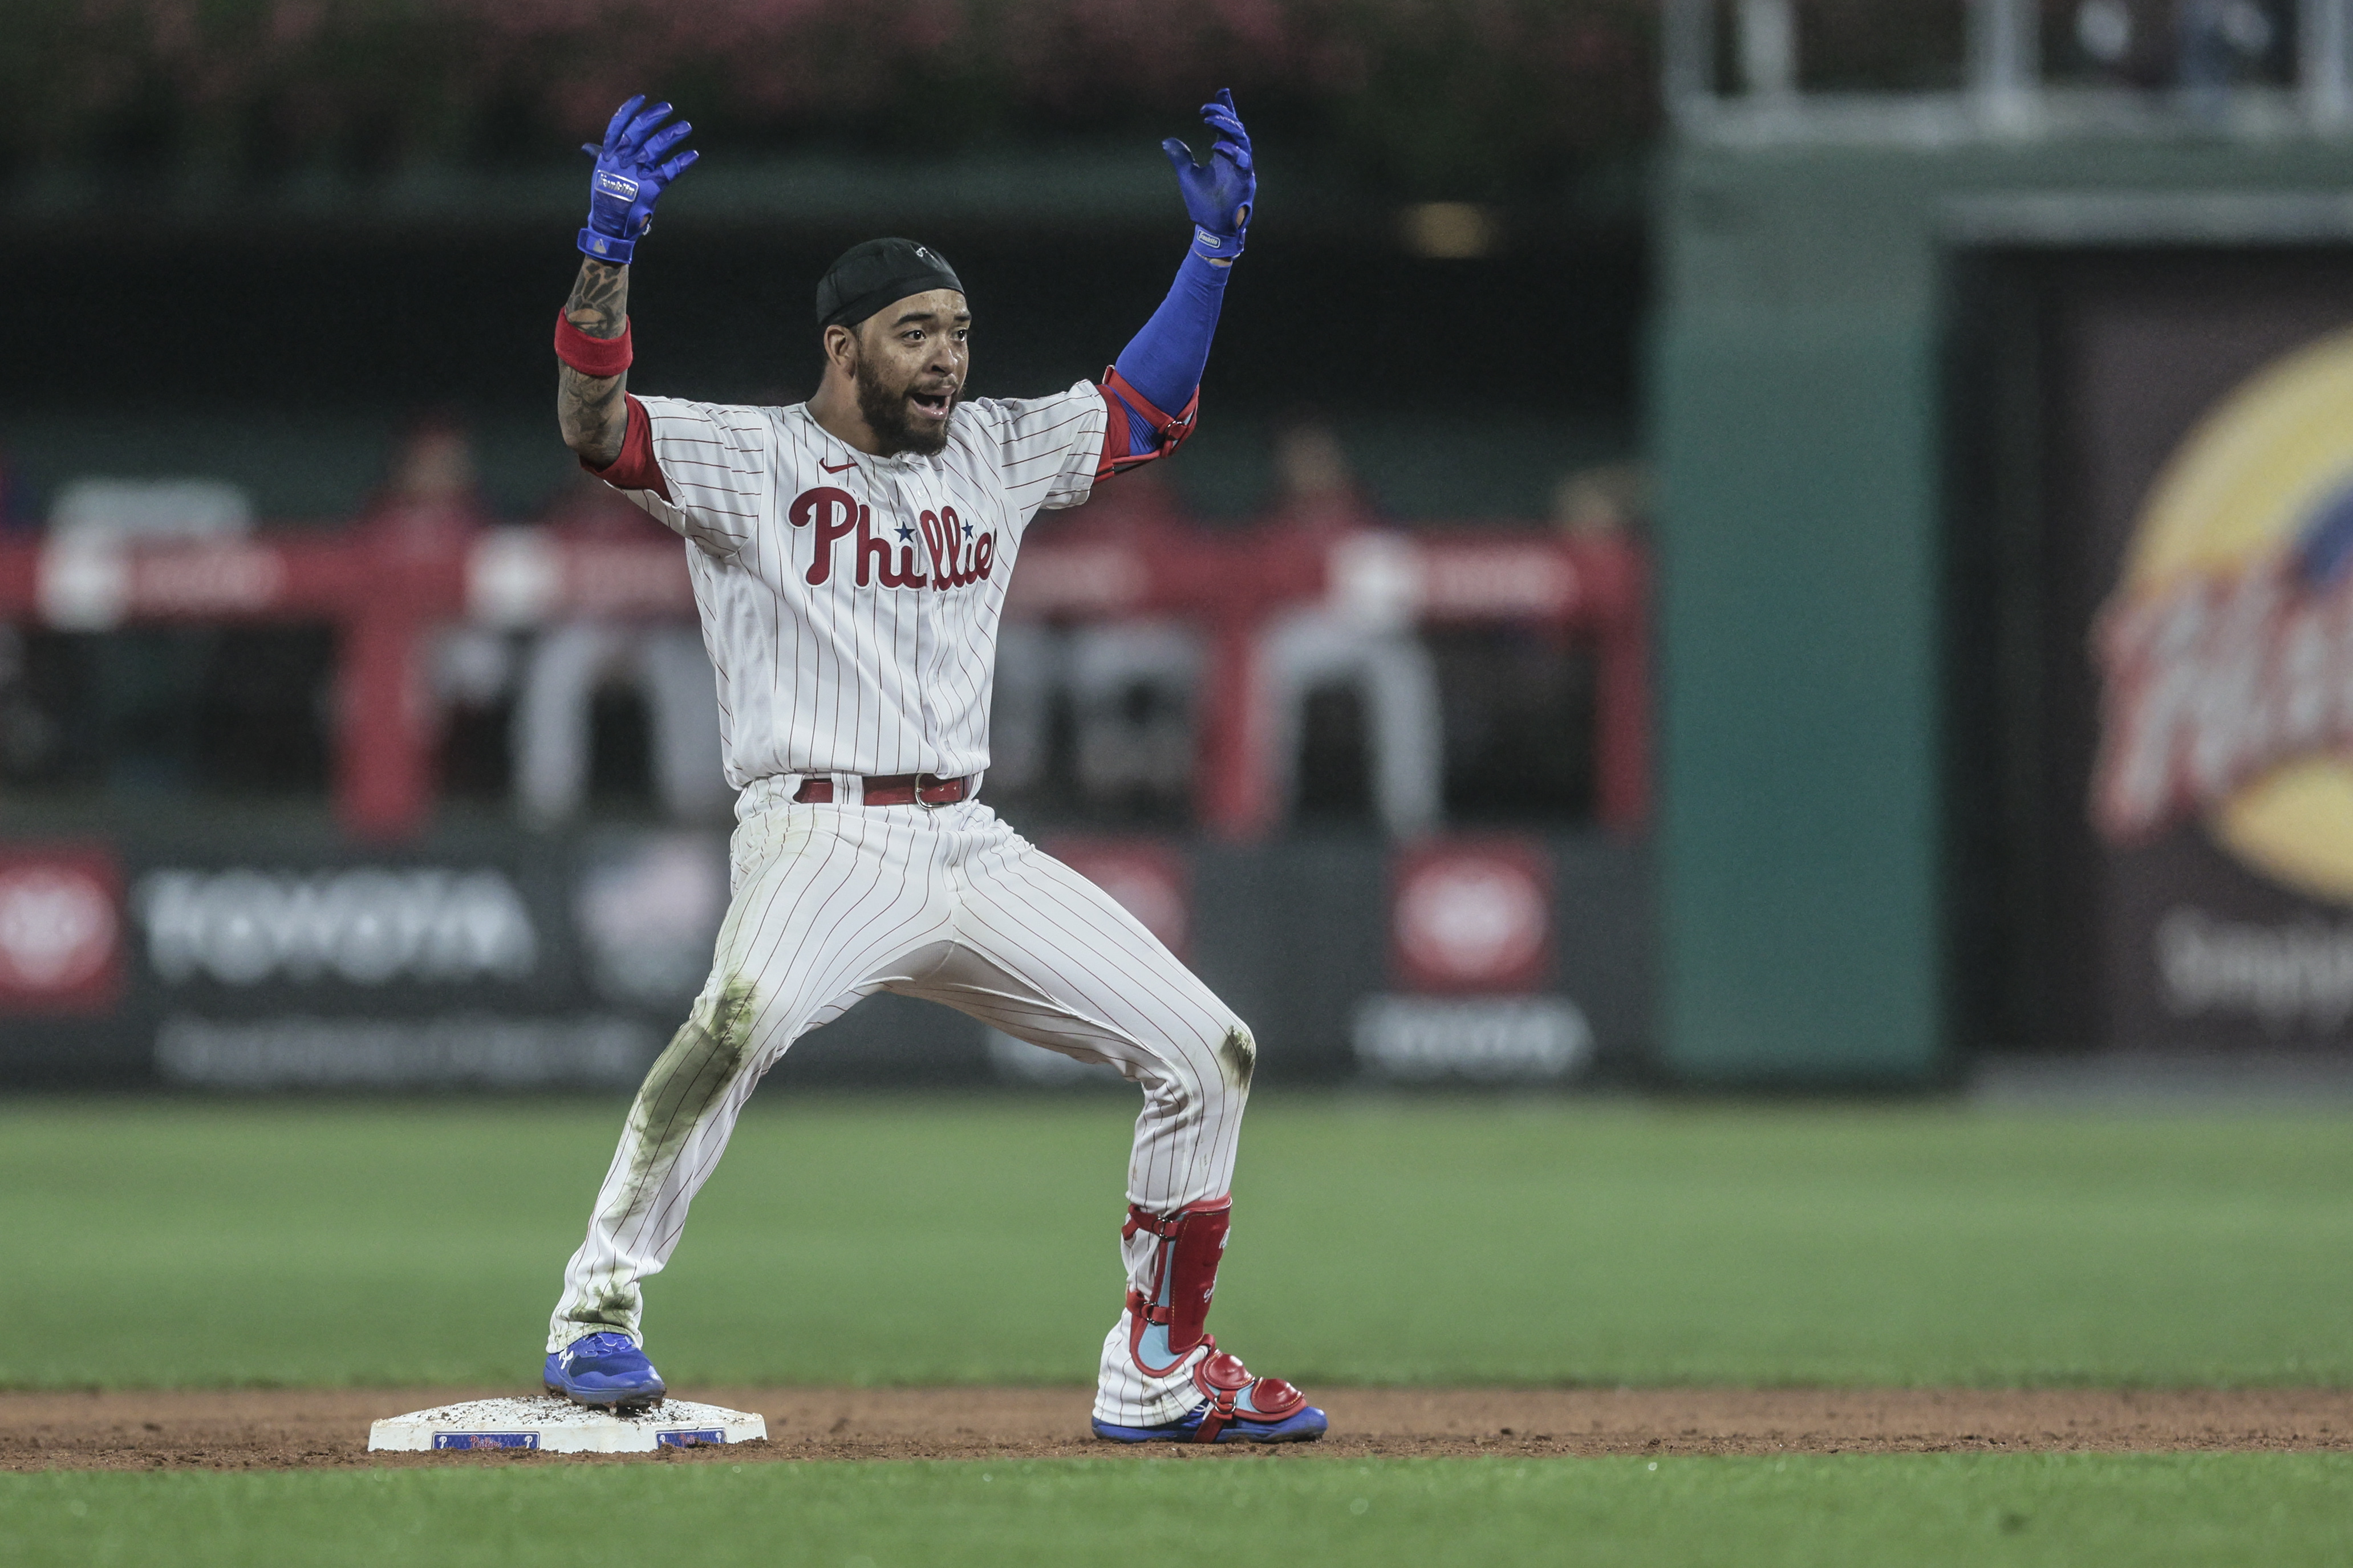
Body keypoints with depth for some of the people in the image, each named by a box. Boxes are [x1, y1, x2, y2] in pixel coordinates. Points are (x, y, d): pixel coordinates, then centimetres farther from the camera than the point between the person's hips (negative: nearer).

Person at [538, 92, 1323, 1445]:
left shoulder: (994, 451, 17)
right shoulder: (748, 458, 0)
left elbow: (1145, 413, 24)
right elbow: (594, 423, -14)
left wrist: (1216, 248, 13)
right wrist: (611, 251, -27)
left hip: (975, 852, 7)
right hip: (823, 840, -6)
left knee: (1209, 1052, 3)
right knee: (743, 1016, -38)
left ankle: (1160, 1371, 14)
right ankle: (599, 1310, -28)